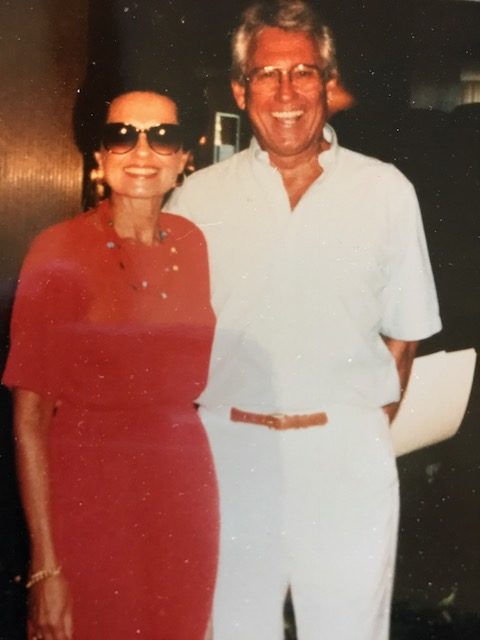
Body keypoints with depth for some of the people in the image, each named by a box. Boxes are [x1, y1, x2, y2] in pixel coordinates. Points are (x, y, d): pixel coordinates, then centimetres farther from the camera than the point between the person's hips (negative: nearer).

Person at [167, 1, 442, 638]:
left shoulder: (387, 191, 2)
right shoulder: (199, 197, 2)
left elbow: (403, 332, 8)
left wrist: (366, 433, 2)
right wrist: (195, 432, 2)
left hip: (348, 456, 0)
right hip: (228, 452, 1)